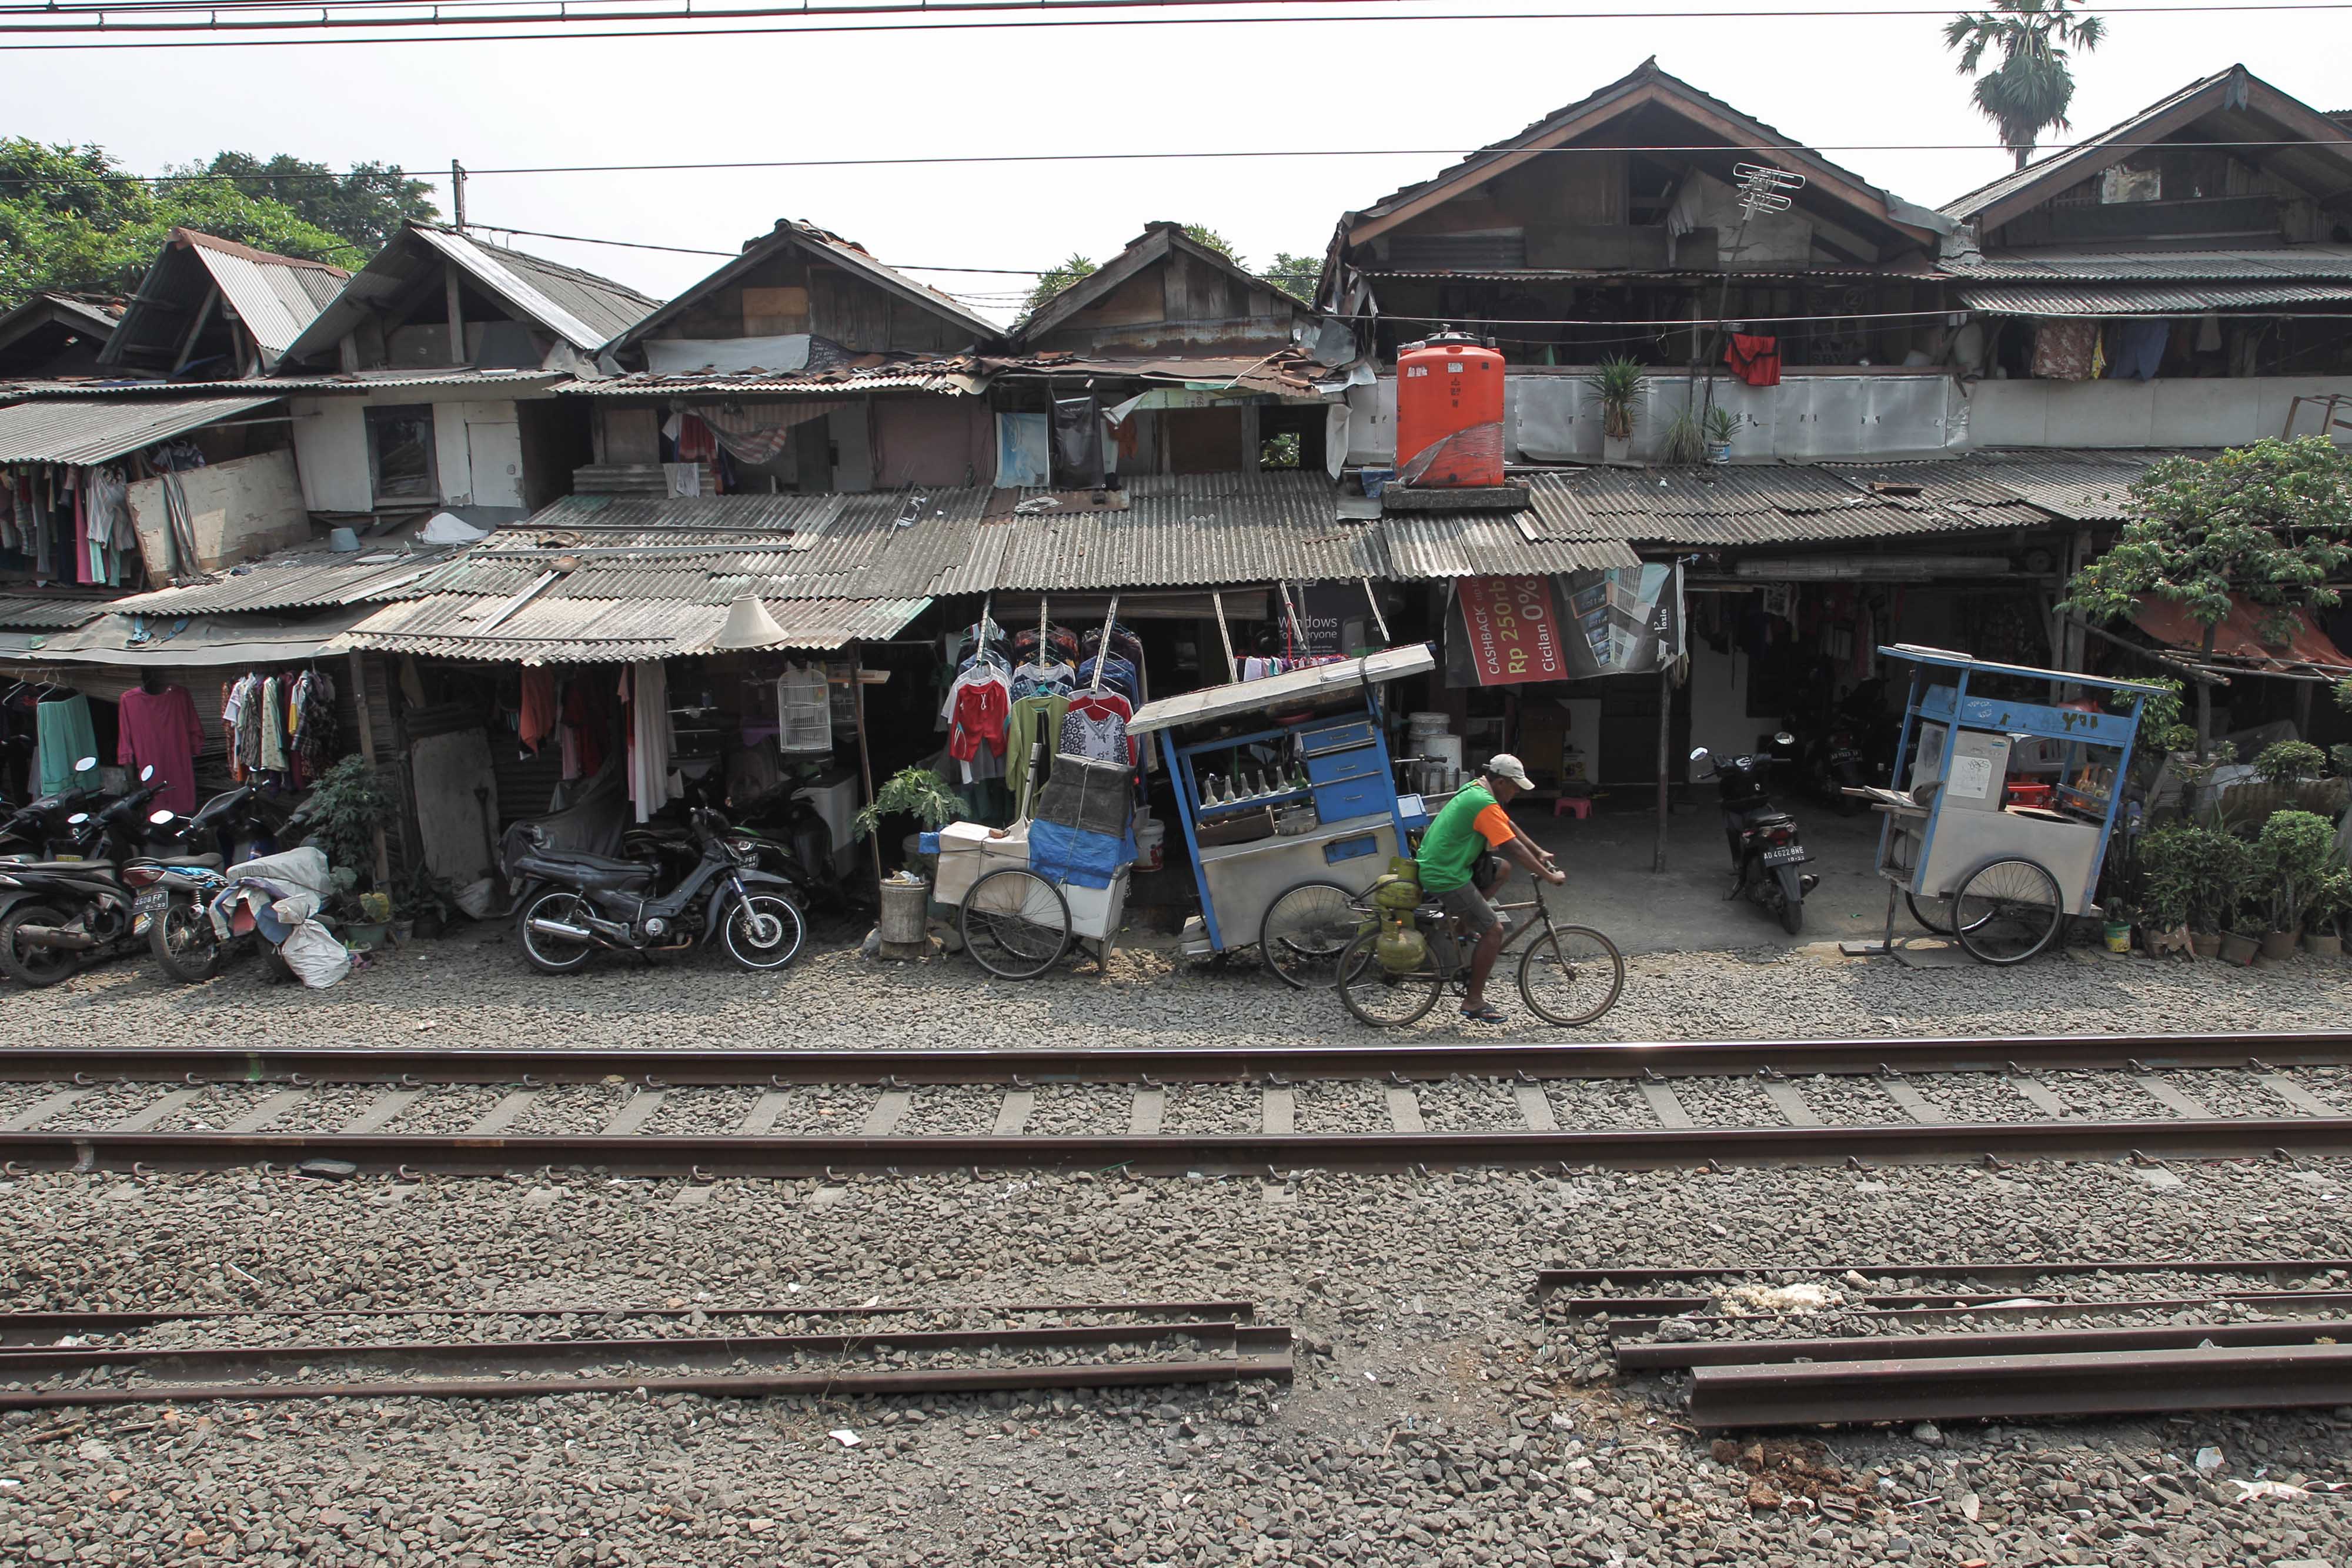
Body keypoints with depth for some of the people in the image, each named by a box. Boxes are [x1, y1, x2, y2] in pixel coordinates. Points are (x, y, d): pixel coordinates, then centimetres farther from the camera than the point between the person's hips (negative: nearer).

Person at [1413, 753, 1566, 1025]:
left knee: (1502, 869, 17)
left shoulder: (1475, 790, 11)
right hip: (1446, 877, -10)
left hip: (1433, 865, 10)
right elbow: (1514, 848, -20)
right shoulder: (1484, 804, -20)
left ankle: (1463, 919, 17)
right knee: (1494, 930, -5)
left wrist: (1539, 854, 19)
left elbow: (1509, 826, 21)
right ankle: (1473, 1003, 1)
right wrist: (1549, 876, -14)